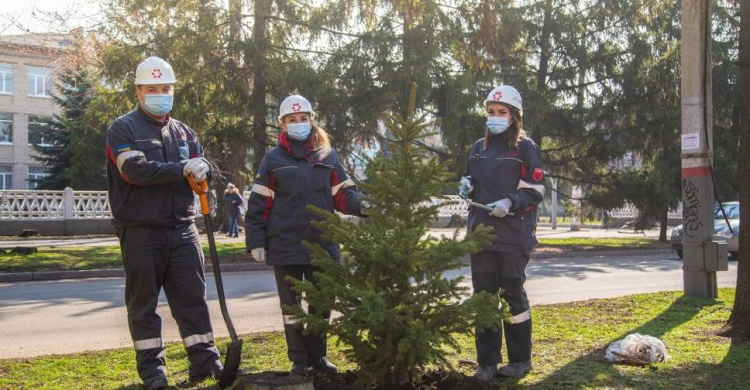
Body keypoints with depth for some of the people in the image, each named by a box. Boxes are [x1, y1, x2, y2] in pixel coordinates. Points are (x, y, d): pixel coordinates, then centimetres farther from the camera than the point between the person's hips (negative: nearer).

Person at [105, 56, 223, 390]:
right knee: (144, 302, 4)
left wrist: (202, 169, -16)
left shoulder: (184, 133, 16)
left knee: (192, 297, 5)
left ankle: (204, 361, 10)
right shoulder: (122, 129, -1)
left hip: (182, 229, 4)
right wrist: (180, 169, -24)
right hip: (140, 232, -4)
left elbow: (204, 169, 9)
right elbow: (135, 169, -17)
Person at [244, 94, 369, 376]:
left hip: (323, 244, 2)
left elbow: (342, 195, 5)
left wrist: (360, 204, -17)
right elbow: (258, 204, -1)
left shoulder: (327, 156, 7)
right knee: (291, 305, 8)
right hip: (286, 246, -2)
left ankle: (317, 356, 28)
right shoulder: (273, 159, 1)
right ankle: (298, 360, 21)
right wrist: (256, 241, -7)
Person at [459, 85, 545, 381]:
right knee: (483, 296, 5)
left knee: (513, 295, 2)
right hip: (481, 232, 5)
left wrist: (510, 203, -21)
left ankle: (520, 359, 16)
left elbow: (536, 190, -6)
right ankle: (487, 362, 13)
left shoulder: (525, 148, -2)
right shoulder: (479, 147, 15)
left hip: (513, 235, -5)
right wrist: (467, 185, 4)